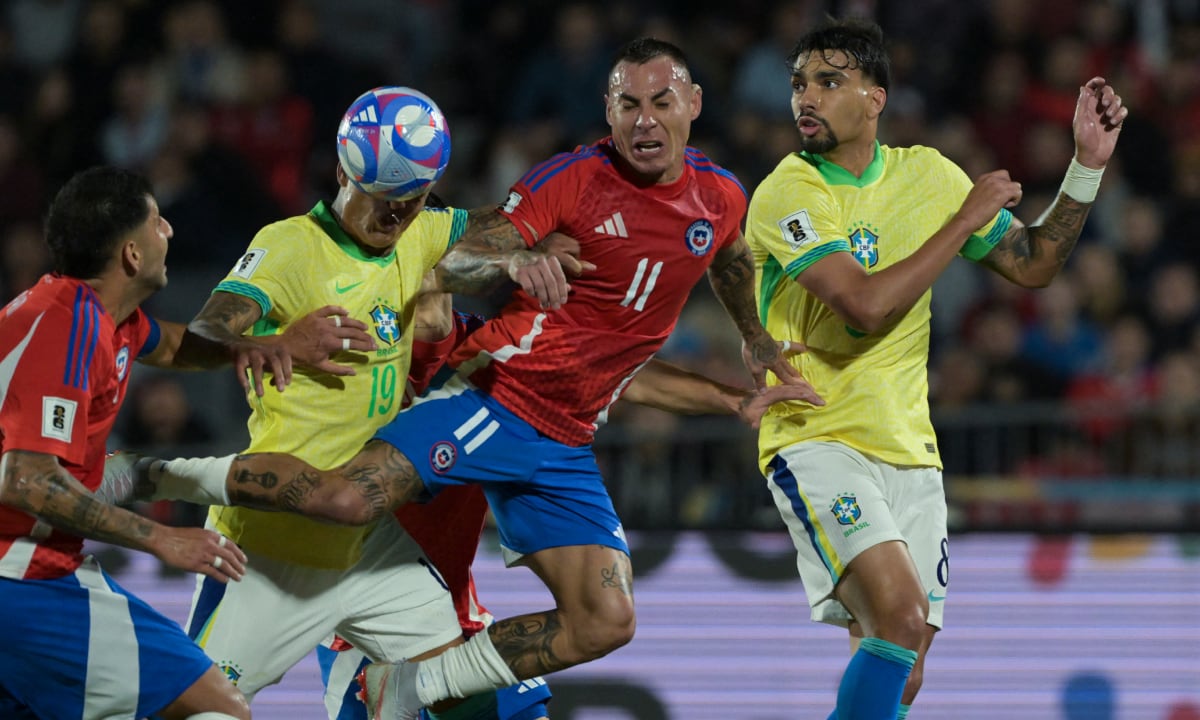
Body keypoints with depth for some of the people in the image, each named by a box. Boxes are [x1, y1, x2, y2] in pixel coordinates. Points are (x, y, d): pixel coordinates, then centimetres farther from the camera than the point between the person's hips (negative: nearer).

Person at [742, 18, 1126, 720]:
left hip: (909, 451, 6)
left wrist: (1088, 165, 3)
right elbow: (865, 305, -23)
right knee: (900, 614, -28)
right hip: (817, 443, -6)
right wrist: (965, 220, -14)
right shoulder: (786, 194, -11)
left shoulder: (926, 174, 7)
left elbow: (1034, 264, 15)